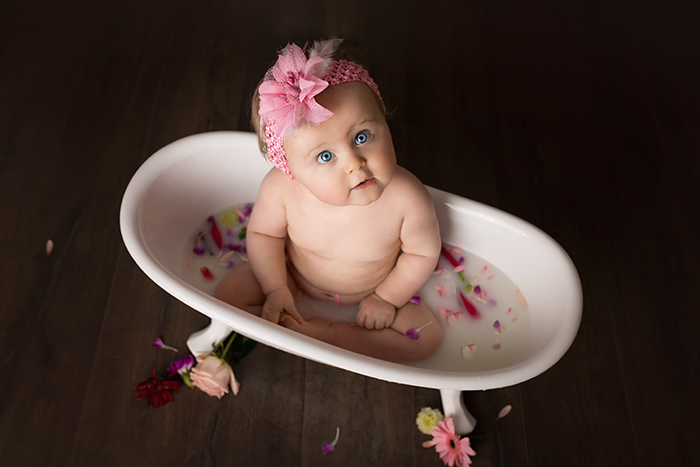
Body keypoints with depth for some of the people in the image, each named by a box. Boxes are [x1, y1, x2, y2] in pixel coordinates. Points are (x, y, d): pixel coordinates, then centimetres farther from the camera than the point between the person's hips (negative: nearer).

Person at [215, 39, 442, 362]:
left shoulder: (409, 198, -37)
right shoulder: (280, 188, -33)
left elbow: (423, 253, -17)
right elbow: (262, 234, -11)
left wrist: (387, 298, -12)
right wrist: (276, 290, -14)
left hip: (372, 288, 0)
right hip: (293, 274, 1)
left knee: (428, 337, -11)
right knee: (229, 294, -7)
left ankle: (326, 333, -7)